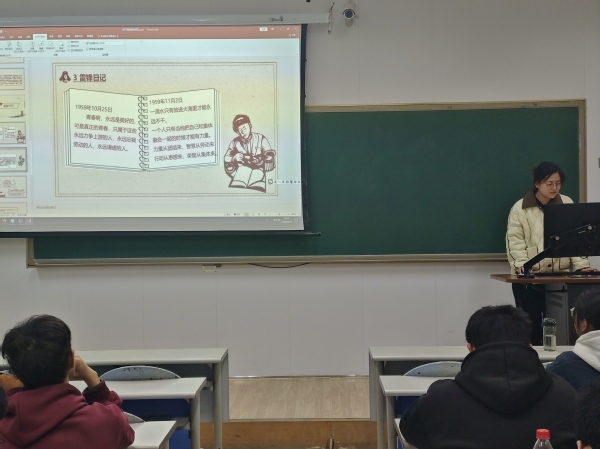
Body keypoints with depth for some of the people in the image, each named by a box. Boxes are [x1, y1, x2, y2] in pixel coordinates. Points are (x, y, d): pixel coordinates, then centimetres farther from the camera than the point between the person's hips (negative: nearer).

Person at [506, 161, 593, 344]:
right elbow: (515, 241, -5)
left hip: (560, 276, 2)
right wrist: (522, 265, -20)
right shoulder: (520, 208, 1)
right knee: (531, 323, 1)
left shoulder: (567, 204, 8)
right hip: (529, 278, -2)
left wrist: (581, 265, -8)